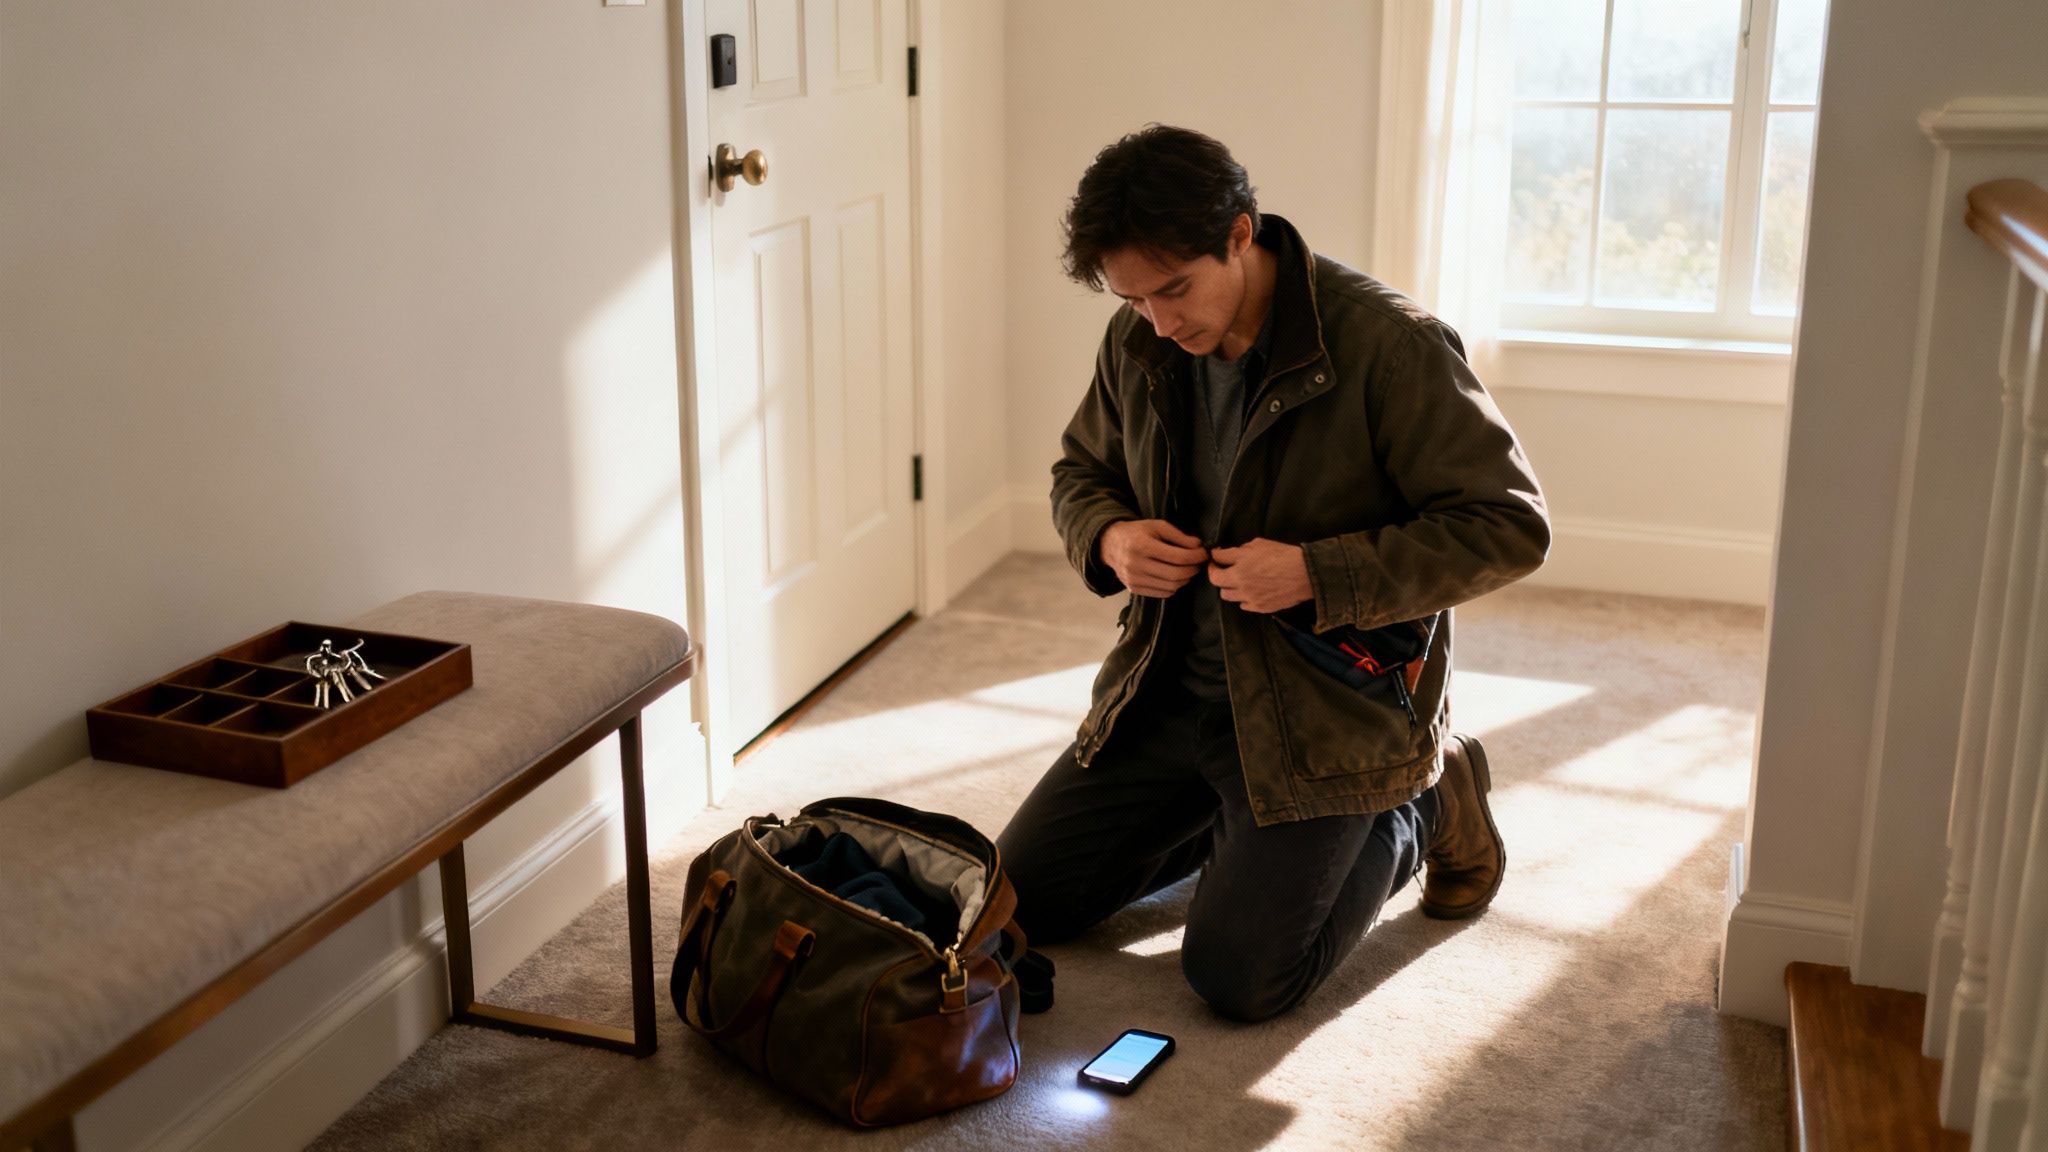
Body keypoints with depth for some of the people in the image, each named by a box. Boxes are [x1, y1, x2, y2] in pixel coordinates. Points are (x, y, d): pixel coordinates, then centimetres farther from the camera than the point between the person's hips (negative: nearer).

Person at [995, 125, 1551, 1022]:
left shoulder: (1387, 343, -21)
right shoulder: (1138, 341, -2)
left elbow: (1511, 527, -18)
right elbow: (1081, 470, 15)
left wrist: (1319, 575, -27)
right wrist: (1110, 537, -10)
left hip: (1327, 709, -6)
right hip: (1168, 688, 6)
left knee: (1236, 978, -11)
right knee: (1012, 902, 7)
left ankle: (1423, 807, 14)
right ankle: (1245, 826, 27)